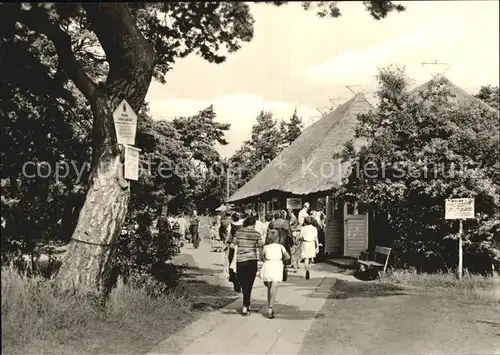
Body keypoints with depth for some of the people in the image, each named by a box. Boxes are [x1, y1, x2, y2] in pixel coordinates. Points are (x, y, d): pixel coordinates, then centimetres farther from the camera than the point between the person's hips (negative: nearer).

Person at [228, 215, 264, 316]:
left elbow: (232, 245, -1)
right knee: (249, 285, 5)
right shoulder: (256, 234, -3)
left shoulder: (238, 232, 0)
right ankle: (245, 306, -2)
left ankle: (247, 304, 27)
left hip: (240, 260, 2)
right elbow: (260, 249, -5)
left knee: (243, 284, 17)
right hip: (252, 260, -2)